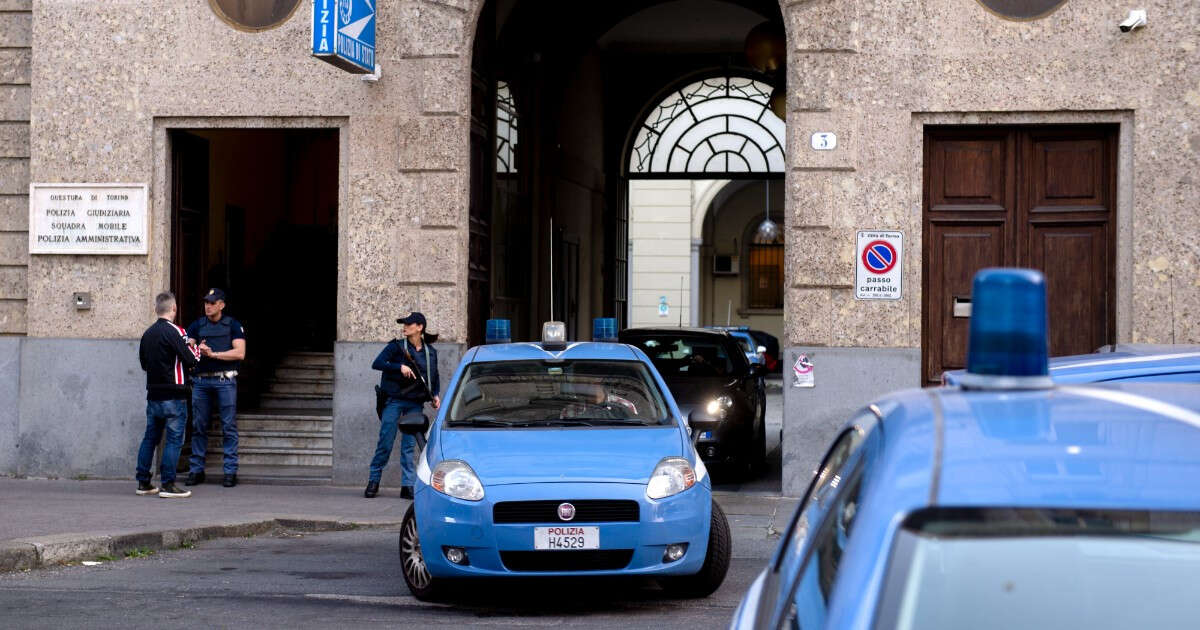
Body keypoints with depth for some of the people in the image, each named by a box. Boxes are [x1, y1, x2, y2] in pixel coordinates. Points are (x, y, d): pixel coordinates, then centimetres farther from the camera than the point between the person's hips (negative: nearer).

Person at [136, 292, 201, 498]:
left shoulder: (148, 333, 8)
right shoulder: (174, 332, -13)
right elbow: (190, 360, -16)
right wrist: (198, 351, 5)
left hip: (153, 394, 7)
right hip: (173, 395, -7)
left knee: (150, 438, 14)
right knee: (174, 440, -3)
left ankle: (143, 483, 17)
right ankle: (167, 485, -7)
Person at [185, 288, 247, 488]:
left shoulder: (233, 325, 4)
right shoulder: (197, 325, 13)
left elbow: (240, 353, -6)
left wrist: (213, 354, -10)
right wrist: (198, 350, -16)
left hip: (225, 380, -3)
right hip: (201, 380, 3)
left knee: (228, 426, -3)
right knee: (198, 426, 5)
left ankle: (230, 471, -1)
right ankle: (197, 470, 11)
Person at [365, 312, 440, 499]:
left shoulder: (430, 352, 9)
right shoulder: (397, 346, 0)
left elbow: (434, 377, 20)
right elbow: (377, 363, -10)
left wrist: (436, 396, 4)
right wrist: (399, 367, -21)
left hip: (415, 404, 2)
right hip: (394, 401, -2)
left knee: (409, 445, 2)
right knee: (385, 443, -2)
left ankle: (407, 486, 4)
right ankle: (373, 481, 10)